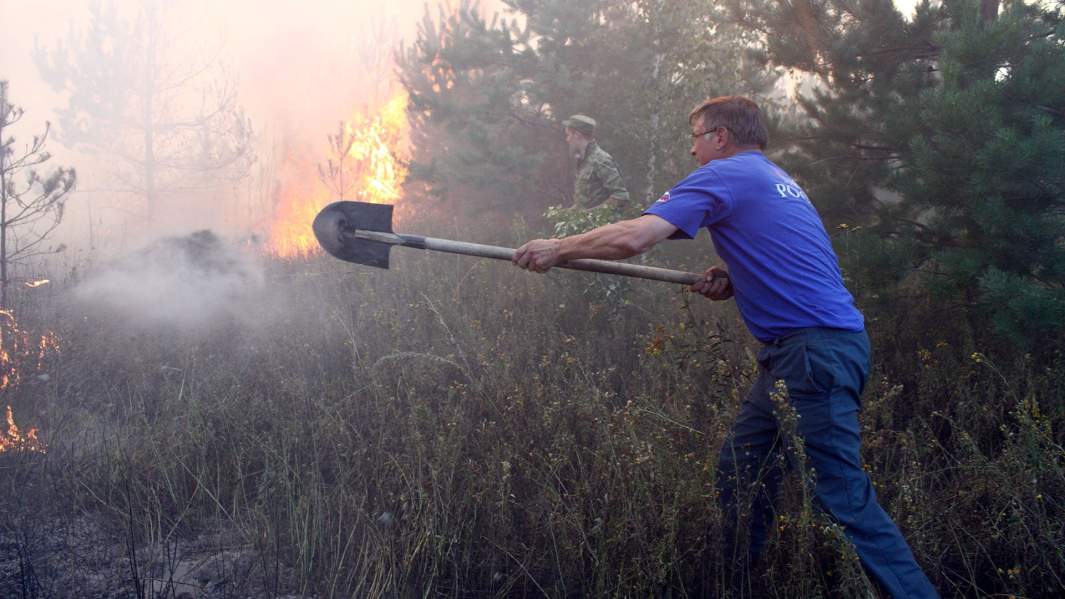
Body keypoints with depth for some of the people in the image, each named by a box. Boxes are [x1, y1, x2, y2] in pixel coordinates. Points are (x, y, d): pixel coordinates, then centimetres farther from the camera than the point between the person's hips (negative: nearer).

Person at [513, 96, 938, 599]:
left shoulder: (724, 175, -7)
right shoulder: (775, 180, 22)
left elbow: (631, 238, -16)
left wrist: (557, 249, -2)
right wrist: (732, 279, 11)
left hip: (817, 348, -10)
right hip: (797, 350, 10)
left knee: (840, 494, -10)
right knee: (740, 473, 13)